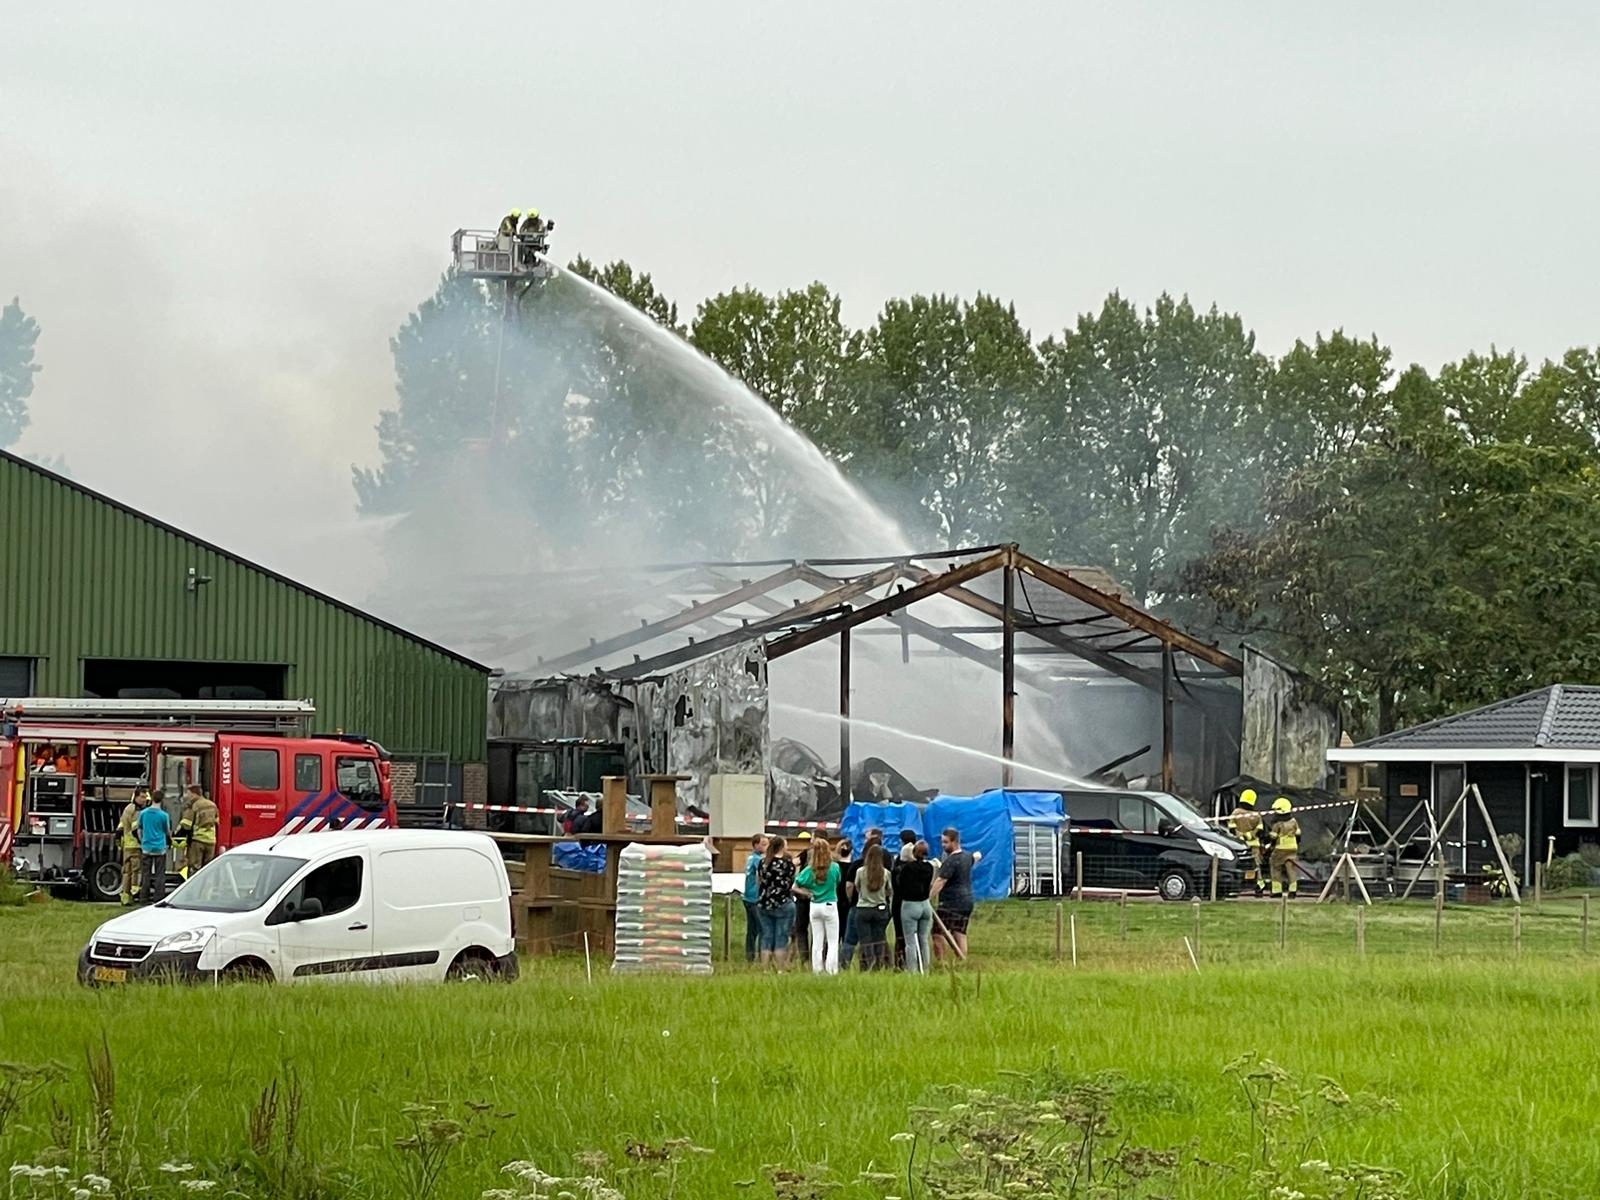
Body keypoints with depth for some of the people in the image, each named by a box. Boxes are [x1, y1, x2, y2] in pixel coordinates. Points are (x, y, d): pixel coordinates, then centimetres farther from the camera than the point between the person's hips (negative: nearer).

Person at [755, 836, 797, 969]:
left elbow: (758, 882, 13)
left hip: (763, 904, 4)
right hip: (783, 903, -4)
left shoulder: (762, 862, 5)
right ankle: (780, 969, -3)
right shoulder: (787, 864, -9)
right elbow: (791, 885, 1)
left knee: (767, 938, 8)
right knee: (781, 939, -1)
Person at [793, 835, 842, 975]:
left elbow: (794, 887, -5)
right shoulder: (834, 868, -10)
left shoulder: (809, 870, -5)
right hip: (830, 906, -3)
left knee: (817, 942, 10)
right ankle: (831, 970, -1)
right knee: (833, 942, 4)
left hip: (814, 907, 3)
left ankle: (817, 970, 12)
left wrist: (808, 893, 6)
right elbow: (838, 883, 4)